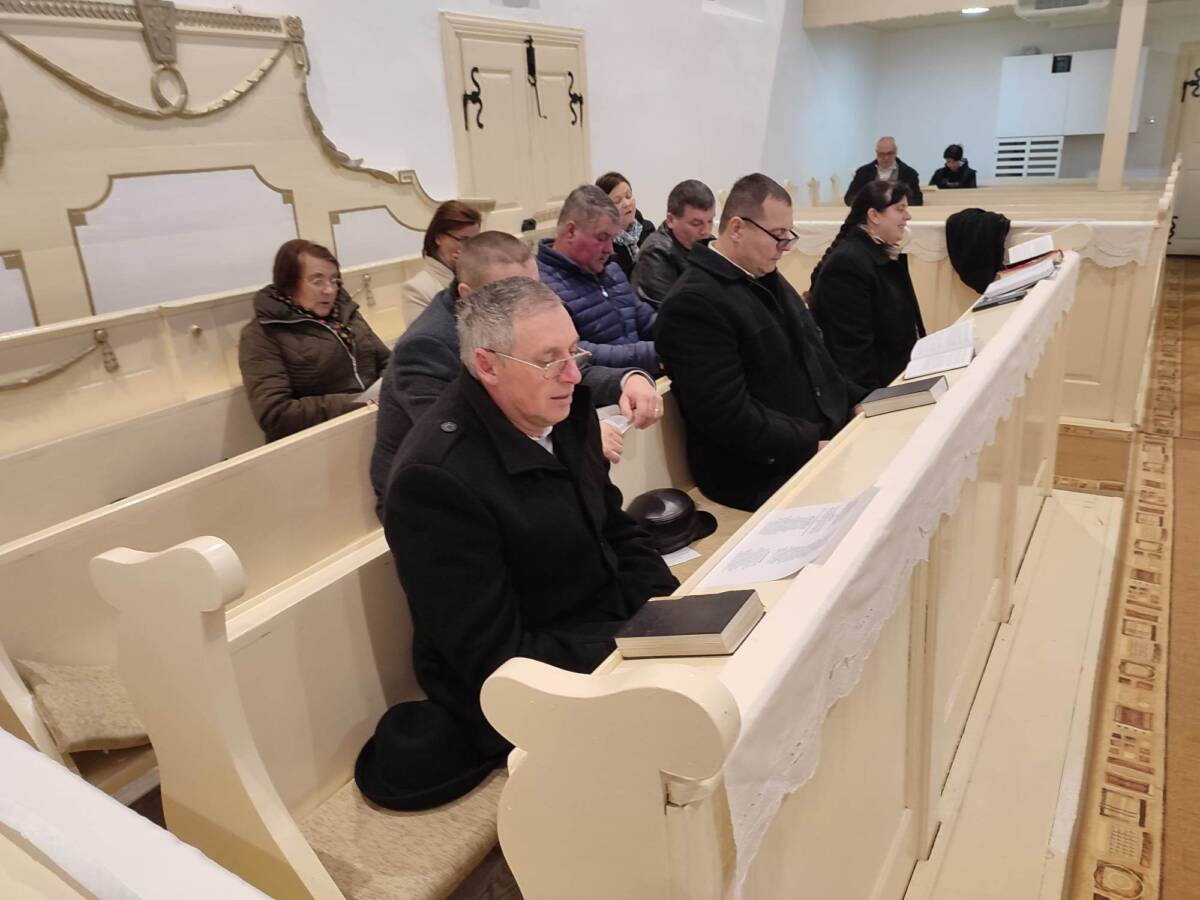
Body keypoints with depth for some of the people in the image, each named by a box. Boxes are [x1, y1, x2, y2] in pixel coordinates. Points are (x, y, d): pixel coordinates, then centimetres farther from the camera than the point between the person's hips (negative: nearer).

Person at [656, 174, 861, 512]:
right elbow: (731, 417, -24)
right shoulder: (694, 302, -19)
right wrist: (815, 445, -21)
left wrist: (858, 402, 6)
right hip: (761, 476, -9)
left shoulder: (767, 278, 12)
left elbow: (811, 354, 19)